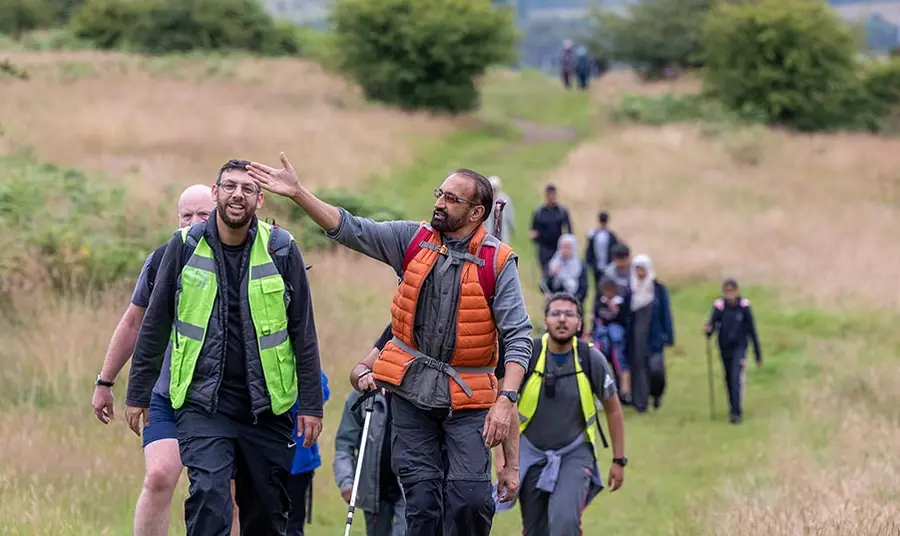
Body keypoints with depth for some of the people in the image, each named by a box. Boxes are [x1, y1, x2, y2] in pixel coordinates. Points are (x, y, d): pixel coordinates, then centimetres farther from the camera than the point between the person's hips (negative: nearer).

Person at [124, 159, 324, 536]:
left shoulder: (281, 250, -2)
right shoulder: (186, 246, -2)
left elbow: (303, 331, 2)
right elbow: (155, 324, 6)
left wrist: (311, 404, 0)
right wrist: (137, 394, 7)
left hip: (266, 405, 1)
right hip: (202, 402, -1)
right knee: (208, 496, -19)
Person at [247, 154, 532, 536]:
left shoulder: (497, 262, -6)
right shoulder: (413, 241, 3)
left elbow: (518, 336, -10)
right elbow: (350, 230, 1)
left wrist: (506, 399, -20)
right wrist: (298, 193, -10)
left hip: (467, 398, -3)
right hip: (411, 390, 3)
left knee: (470, 498, -14)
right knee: (421, 499, 1)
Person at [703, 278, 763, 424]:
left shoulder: (744, 307, -7)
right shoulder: (719, 307, -3)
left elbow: (752, 331, -1)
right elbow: (712, 325, -11)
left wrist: (758, 355, 2)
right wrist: (707, 329, -37)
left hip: (739, 348, -3)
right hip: (725, 348, 3)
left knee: (736, 378, -17)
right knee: (729, 380, 13)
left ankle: (736, 412, -19)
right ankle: (734, 410, 29)